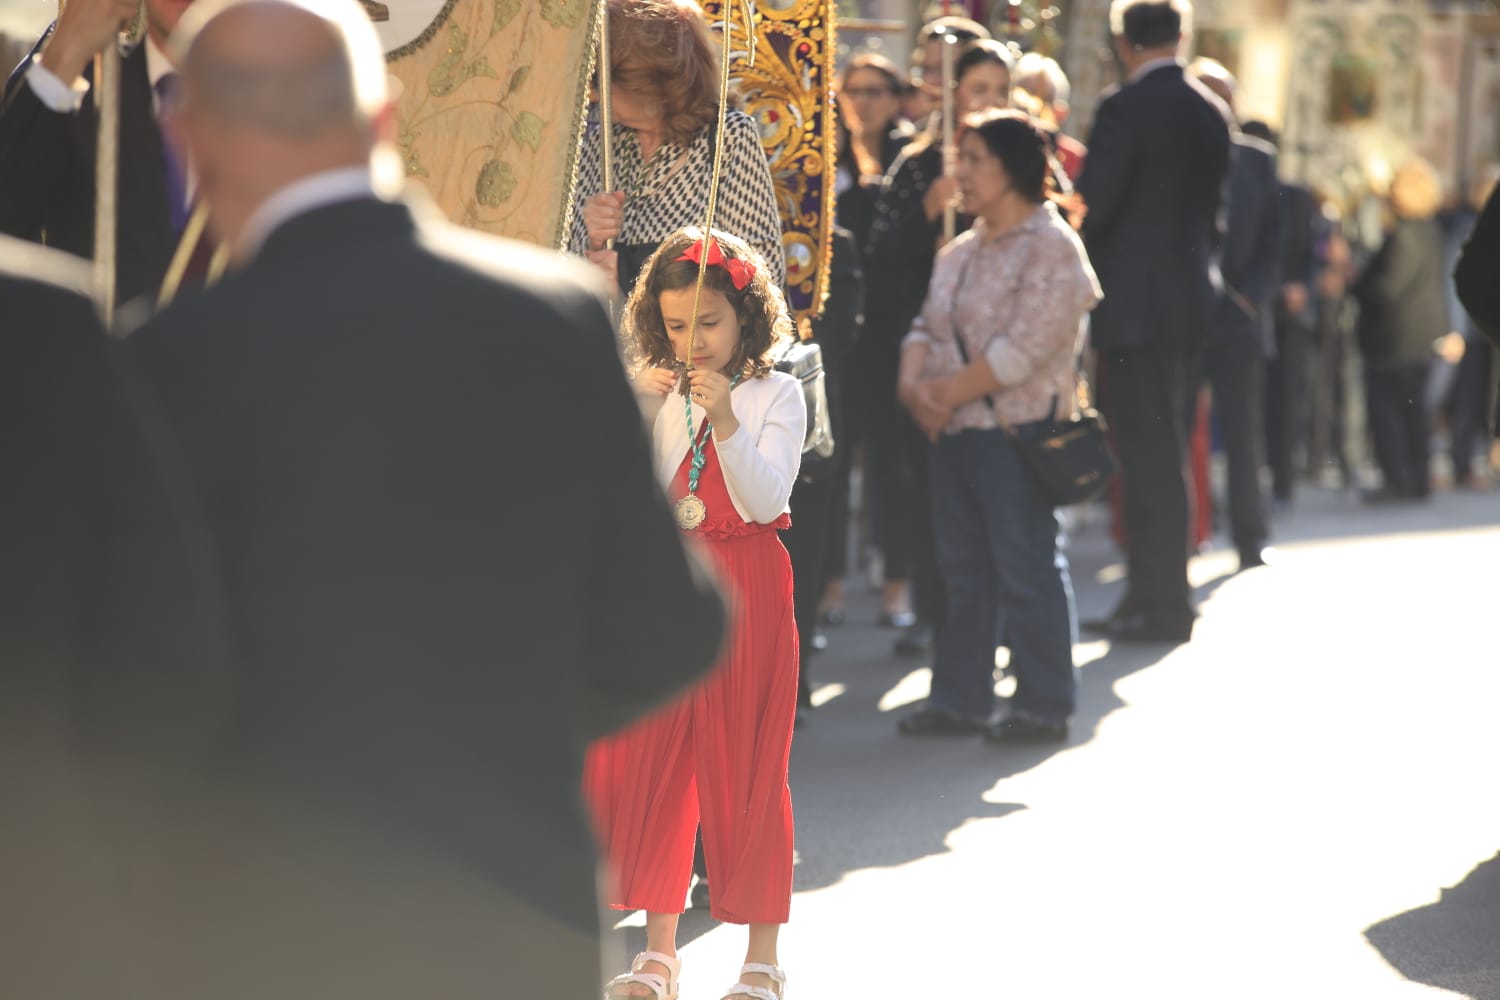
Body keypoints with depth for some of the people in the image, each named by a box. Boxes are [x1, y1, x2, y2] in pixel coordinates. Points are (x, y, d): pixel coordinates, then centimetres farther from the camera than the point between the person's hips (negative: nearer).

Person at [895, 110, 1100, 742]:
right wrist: (914, 381, -7)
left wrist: (949, 393, -14)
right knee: (962, 569, 11)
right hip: (956, 430, 8)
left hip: (1017, 428, -8)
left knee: (1026, 568, -4)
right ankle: (960, 698, 17)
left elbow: (1026, 347, -17)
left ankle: (1043, 705, 2)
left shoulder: (1052, 248, -10)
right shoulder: (959, 252, 18)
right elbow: (928, 326, 14)